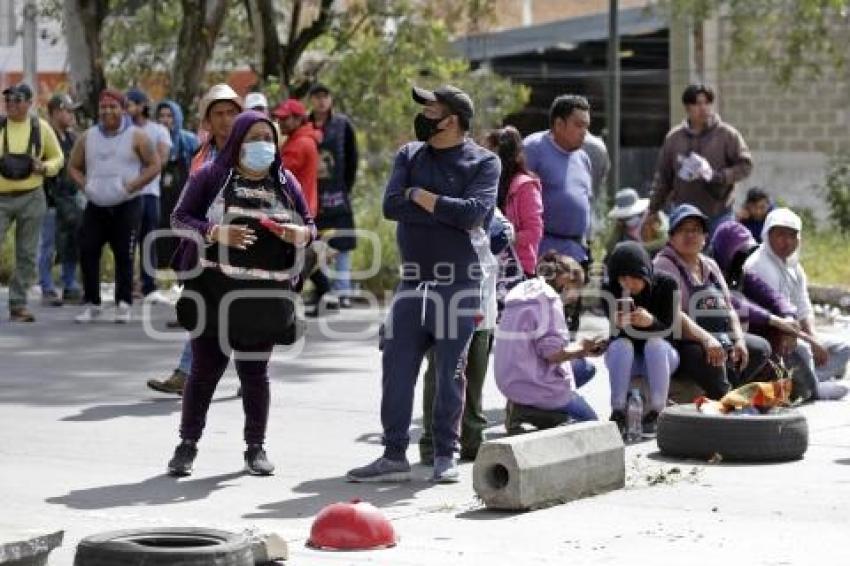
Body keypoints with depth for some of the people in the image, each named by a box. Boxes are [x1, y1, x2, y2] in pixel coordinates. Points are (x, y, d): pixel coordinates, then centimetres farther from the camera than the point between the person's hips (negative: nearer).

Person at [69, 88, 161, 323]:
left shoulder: (136, 137, -2)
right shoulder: (88, 137, 10)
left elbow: (154, 165, -3)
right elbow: (74, 166, 17)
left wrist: (131, 186, -13)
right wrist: (85, 185, -2)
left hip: (126, 206, -4)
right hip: (96, 206, 4)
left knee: (124, 256, -3)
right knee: (87, 252, -3)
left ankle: (123, 305, 6)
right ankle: (92, 304, 7)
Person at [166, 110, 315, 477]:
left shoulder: (285, 182, 10)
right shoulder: (212, 176, 0)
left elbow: (309, 225, 16)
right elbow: (180, 218, -1)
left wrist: (300, 234, -8)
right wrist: (216, 232, -19)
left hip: (266, 295, 2)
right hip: (215, 290, -2)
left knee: (255, 371, 8)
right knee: (205, 368, 1)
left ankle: (256, 447, 17)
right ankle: (187, 445, 11)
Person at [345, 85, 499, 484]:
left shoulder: (483, 163, -1)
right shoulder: (409, 156, 10)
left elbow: (472, 212, -18)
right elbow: (391, 206, -5)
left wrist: (420, 196, -10)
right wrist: (447, 212, -12)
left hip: (458, 282, -4)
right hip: (412, 280, 4)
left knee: (451, 372, 1)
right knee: (397, 368, 2)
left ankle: (445, 455, 12)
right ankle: (394, 455, 8)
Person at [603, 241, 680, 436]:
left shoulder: (666, 284, -15)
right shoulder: (609, 290, -13)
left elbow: (670, 330, -19)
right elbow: (615, 333, -17)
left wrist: (652, 322, -41)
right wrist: (618, 324, -41)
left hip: (660, 356, 0)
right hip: (623, 360, 1)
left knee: (655, 344, -32)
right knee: (622, 345, -31)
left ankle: (656, 413, -25)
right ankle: (617, 412, -27)